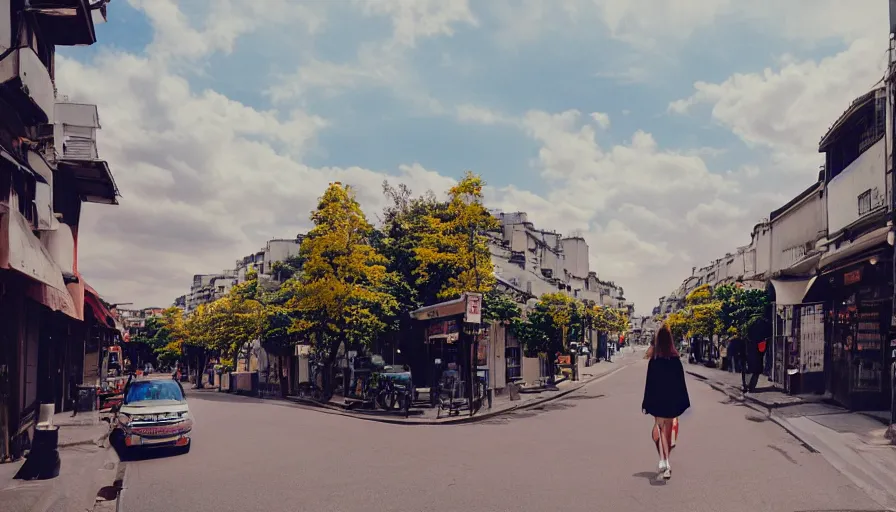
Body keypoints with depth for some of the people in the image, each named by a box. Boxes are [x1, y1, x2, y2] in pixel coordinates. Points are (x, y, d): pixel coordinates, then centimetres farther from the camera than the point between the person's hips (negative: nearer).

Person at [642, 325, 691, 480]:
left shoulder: (653, 361, -9)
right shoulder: (676, 360, -5)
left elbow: (649, 383, -7)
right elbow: (681, 382, -2)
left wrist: (646, 404, 0)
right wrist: (684, 403, 5)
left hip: (657, 401, -2)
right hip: (671, 401, 2)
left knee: (661, 431, 0)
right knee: (668, 431, 15)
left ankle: (664, 462, -17)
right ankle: (665, 461, 25)